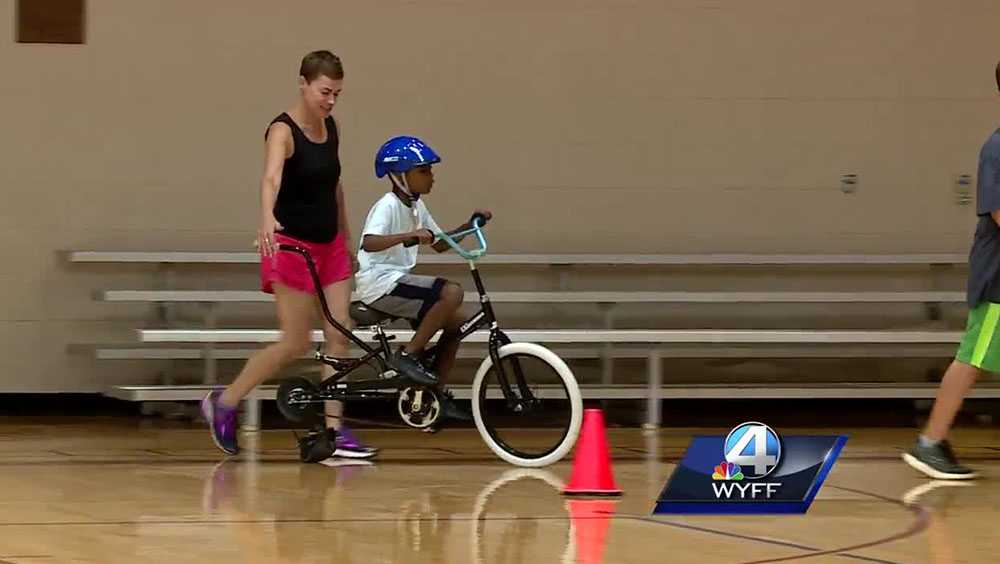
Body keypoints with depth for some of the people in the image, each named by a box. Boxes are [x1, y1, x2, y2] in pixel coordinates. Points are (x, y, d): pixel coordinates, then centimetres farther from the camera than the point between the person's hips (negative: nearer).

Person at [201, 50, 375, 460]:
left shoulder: (331, 128, 6)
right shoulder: (283, 132, -17)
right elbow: (271, 178, -37)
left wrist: (346, 240, 22)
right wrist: (267, 219, -55)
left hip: (330, 245, 7)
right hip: (292, 246, -7)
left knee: (339, 336, 1)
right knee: (295, 344, -4)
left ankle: (335, 430, 4)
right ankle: (223, 403, 11)